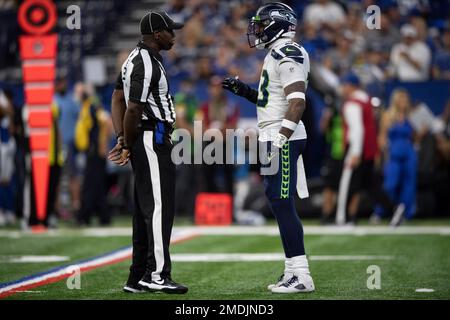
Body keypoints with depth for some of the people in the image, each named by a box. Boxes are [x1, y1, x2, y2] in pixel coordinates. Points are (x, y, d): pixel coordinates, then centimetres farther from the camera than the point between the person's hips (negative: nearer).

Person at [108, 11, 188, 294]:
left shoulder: (136, 58, 16)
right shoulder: (147, 65, -16)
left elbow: (118, 98, 16)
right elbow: (133, 109, -20)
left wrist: (122, 140, 8)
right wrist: (128, 145, -8)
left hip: (143, 142, 10)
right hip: (152, 139, -10)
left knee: (146, 209, 12)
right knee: (159, 207, -10)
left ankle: (138, 278, 14)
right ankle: (157, 274, -11)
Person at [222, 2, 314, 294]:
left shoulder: (288, 55, -14)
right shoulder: (278, 55, 18)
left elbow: (297, 103, -23)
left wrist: (278, 142, -27)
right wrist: (244, 91, 19)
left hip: (283, 139, -10)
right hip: (275, 138, 10)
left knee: (283, 204, -11)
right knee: (279, 203, 11)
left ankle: (301, 276, -11)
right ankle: (293, 272, 15)